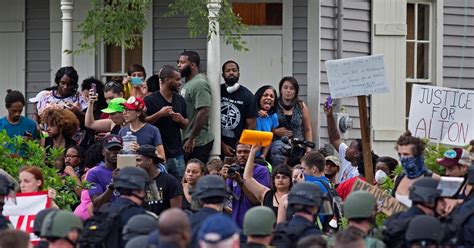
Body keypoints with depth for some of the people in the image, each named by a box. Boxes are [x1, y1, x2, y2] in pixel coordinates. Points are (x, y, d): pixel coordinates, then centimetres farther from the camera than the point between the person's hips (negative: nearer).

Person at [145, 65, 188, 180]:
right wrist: (159, 114, -17)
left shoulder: (180, 100, 12)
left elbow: (186, 126, 19)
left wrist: (181, 120, -3)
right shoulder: (150, 100, -5)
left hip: (176, 153, 5)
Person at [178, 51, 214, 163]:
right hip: (187, 140, 10)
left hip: (197, 142, -10)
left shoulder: (199, 84, -14)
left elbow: (203, 113, -22)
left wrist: (191, 139, -21)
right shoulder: (186, 84, 17)